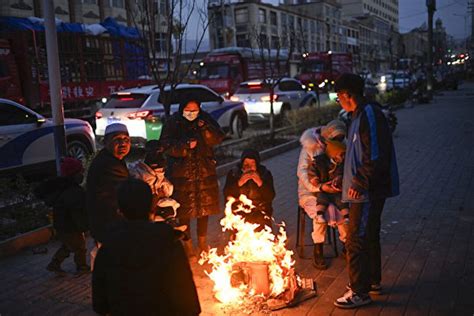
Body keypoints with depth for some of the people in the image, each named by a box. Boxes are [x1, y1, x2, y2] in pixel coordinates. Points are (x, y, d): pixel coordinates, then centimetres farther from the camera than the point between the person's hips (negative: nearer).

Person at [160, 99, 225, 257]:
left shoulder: (205, 119, 2)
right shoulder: (173, 123, -6)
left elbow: (218, 139, -3)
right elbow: (166, 145, -11)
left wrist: (205, 129, -19)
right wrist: (186, 146, -23)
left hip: (205, 171, 3)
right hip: (182, 172, -3)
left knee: (205, 207, 12)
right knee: (184, 209, 4)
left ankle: (202, 241, 30)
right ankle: (187, 243, 21)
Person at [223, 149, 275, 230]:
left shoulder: (266, 174, 3)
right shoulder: (233, 173, 3)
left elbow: (271, 197, -6)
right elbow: (227, 195, -6)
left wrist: (260, 183, -19)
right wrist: (239, 183, -19)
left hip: (260, 212, 0)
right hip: (239, 213, 0)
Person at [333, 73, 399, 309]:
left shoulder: (369, 115, -18)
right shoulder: (361, 115, 14)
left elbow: (375, 156, -25)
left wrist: (359, 184, -21)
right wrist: (348, 180, 20)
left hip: (368, 192, -11)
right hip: (366, 190, 11)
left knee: (356, 241, -4)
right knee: (369, 237, 20)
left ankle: (360, 292, 6)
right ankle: (373, 281, 35)